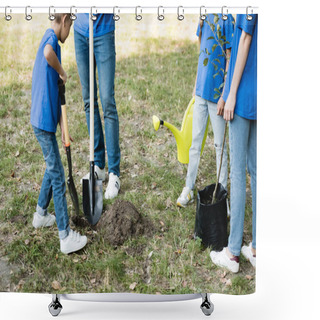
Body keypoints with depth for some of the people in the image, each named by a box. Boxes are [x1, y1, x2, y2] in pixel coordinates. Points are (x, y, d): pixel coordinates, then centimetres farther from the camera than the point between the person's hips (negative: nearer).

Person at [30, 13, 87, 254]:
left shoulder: (50, 39, 19)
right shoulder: (51, 36, -9)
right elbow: (48, 54, -38)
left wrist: (62, 125, 18)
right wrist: (62, 72, -16)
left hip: (43, 119, 9)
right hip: (44, 121, -9)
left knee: (52, 169, 23)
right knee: (58, 177, -5)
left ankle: (41, 214, 38)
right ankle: (66, 237, 2)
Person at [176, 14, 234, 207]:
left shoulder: (226, 19, -11)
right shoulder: (204, 18, 10)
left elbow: (230, 60, -12)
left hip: (217, 93, -6)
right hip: (201, 91, 7)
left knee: (219, 145, 4)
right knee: (195, 141, 12)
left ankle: (222, 190, 17)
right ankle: (189, 188, 22)